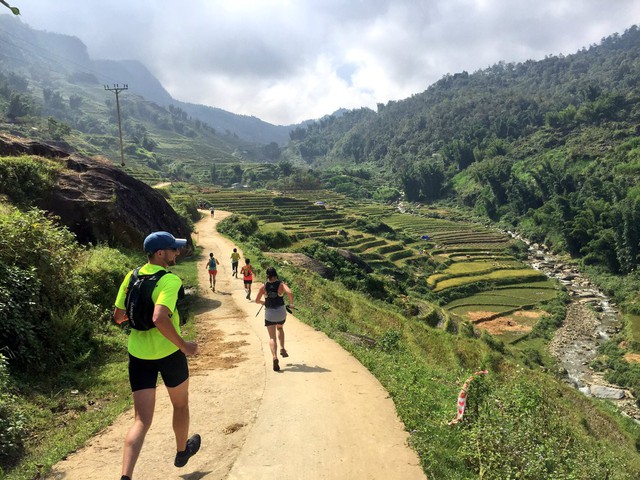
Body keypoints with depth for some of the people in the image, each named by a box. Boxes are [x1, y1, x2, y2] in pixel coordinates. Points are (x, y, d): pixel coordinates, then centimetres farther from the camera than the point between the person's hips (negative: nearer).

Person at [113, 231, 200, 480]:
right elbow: (160, 319, -32)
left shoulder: (131, 276, 3)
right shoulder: (170, 280, -18)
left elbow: (118, 317, 8)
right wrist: (184, 346, -21)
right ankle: (182, 451, 45)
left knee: (142, 420, 8)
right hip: (168, 353, -5)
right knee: (180, 405, 23)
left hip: (138, 354, 5)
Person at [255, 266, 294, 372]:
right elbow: (290, 293, -23)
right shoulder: (281, 285, -6)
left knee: (272, 337, 4)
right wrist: (291, 303, -6)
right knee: (280, 328, 32)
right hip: (281, 311, 1)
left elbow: (257, 300, 3)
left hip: (269, 313, -1)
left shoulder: (263, 287, -3)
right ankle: (282, 349, 20)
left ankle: (275, 357, -17)